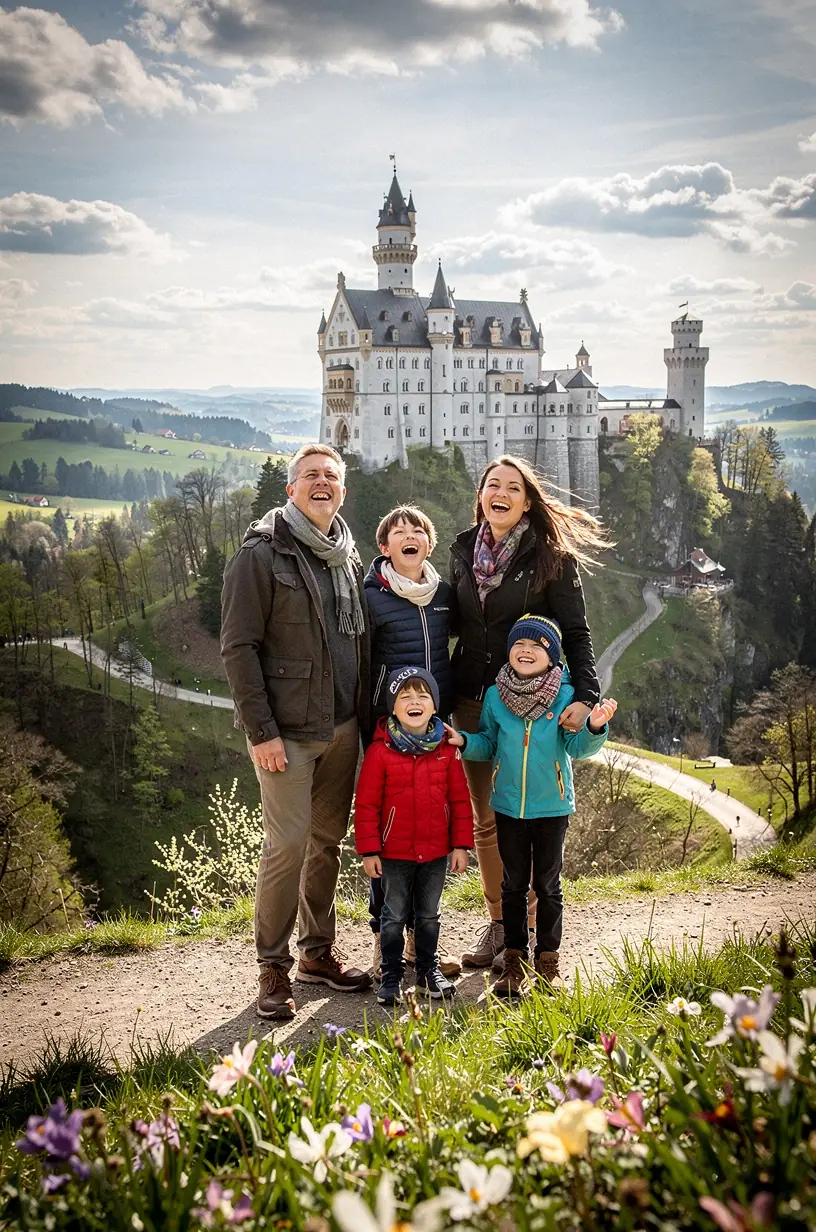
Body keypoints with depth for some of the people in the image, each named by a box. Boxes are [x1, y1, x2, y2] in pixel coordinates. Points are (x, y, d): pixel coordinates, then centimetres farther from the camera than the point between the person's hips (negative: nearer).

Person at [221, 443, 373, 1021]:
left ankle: (318, 951, 25)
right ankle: (273, 967, 6)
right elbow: (239, 647, -12)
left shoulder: (348, 556, 13)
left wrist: (365, 716, 13)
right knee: (288, 845, -7)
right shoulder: (262, 554, -8)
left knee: (328, 841, 12)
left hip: (343, 727, 7)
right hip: (288, 729, -6)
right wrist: (262, 730, -16)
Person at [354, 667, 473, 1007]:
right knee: (394, 916, 9)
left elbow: (460, 798, 2)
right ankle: (391, 975, 21)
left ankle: (428, 969, 31)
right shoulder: (380, 751, -12)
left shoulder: (447, 749, -2)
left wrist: (461, 844, 0)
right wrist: (368, 850, -10)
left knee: (429, 914, 16)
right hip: (394, 853, -3)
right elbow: (367, 804, -9)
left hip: (436, 852, 3)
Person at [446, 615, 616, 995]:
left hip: (552, 806, -2)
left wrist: (594, 727, -30)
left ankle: (547, 961, 21)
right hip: (508, 805, 2)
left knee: (547, 885, 9)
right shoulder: (496, 695, -2)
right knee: (513, 884, 11)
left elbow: (577, 746, -11)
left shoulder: (564, 695, -9)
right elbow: (488, 744, 8)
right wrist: (464, 741, -10)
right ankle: (514, 961, 21)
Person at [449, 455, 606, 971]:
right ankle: (498, 923, 19)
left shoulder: (551, 557, -6)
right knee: (485, 817, 9)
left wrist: (586, 695, -21)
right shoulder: (464, 551, 8)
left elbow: (576, 632, -7)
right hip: (472, 700, 5)